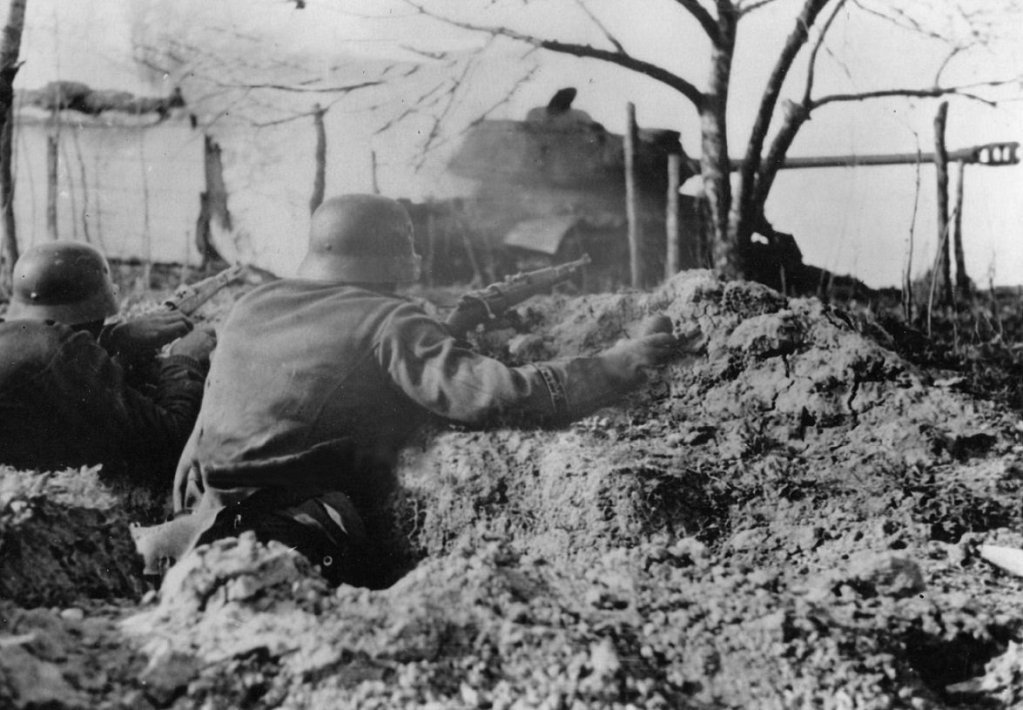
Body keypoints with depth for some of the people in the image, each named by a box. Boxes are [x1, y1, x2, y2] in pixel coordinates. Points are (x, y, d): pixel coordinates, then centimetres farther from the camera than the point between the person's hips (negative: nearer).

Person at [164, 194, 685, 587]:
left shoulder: (247, 308, 13)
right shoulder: (387, 324, -7)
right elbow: (501, 396, -16)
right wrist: (620, 363, -6)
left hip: (208, 530, 7)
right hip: (315, 546, -7)